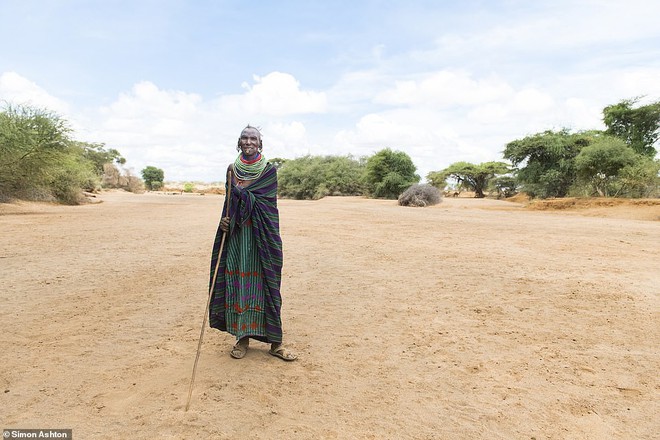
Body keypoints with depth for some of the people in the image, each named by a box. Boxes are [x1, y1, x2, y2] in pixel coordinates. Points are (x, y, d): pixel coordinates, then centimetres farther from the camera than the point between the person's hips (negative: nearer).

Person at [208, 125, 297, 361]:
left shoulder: (269, 170, 0)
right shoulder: (232, 169, 10)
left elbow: (265, 201, -8)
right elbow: (229, 202, 12)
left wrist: (242, 191, -13)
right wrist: (225, 220, -5)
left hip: (262, 235, -3)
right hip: (236, 234, 3)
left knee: (264, 282, -2)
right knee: (237, 281, 3)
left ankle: (275, 341, 6)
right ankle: (242, 337, 16)